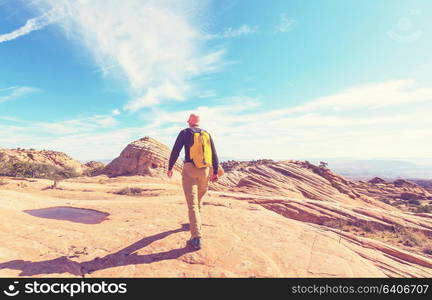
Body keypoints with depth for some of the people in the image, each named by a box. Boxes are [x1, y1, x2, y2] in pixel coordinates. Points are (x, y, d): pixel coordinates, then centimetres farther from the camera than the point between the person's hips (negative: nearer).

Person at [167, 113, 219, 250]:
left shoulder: (185, 132, 3)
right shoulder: (207, 134, 13)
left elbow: (175, 151, -1)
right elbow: (214, 154, 9)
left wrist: (170, 167, 9)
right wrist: (215, 172, 12)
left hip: (189, 169, -4)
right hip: (205, 170, 5)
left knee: (192, 203, -9)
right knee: (198, 199, 24)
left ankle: (196, 239, -16)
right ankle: (196, 223, 42)